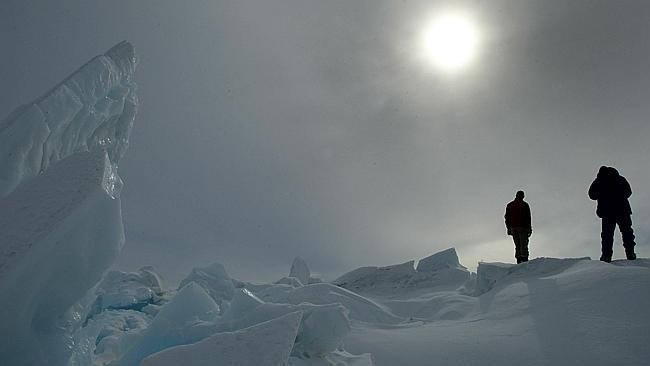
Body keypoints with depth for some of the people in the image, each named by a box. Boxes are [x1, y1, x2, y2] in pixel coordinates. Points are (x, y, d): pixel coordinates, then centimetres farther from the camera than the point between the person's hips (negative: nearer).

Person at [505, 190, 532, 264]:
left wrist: (509, 228, 16)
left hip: (513, 228, 4)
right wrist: (529, 229, -2)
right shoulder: (524, 205, -2)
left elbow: (507, 217, 11)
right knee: (524, 244, -1)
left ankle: (519, 260, 4)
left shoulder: (509, 205, 11)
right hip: (522, 227, -4)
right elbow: (528, 217, -5)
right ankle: (524, 259, -9)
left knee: (517, 245, 8)